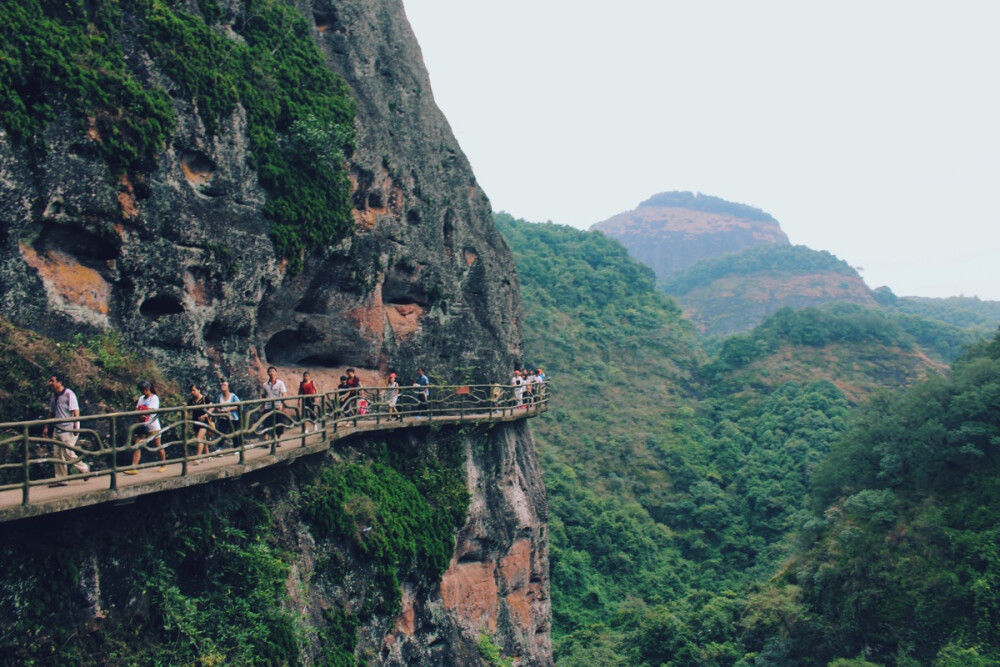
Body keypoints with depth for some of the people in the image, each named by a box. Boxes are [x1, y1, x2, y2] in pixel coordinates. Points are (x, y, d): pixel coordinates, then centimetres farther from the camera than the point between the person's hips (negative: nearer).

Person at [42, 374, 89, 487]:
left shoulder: (68, 394, -10)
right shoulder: (53, 396, 12)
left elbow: (75, 410, -14)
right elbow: (51, 413, 21)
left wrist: (75, 426, -22)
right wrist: (46, 427, 17)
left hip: (69, 429, -8)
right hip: (58, 429, 8)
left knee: (68, 453, -12)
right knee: (58, 454, 5)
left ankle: (84, 469, 7)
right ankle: (60, 479, 10)